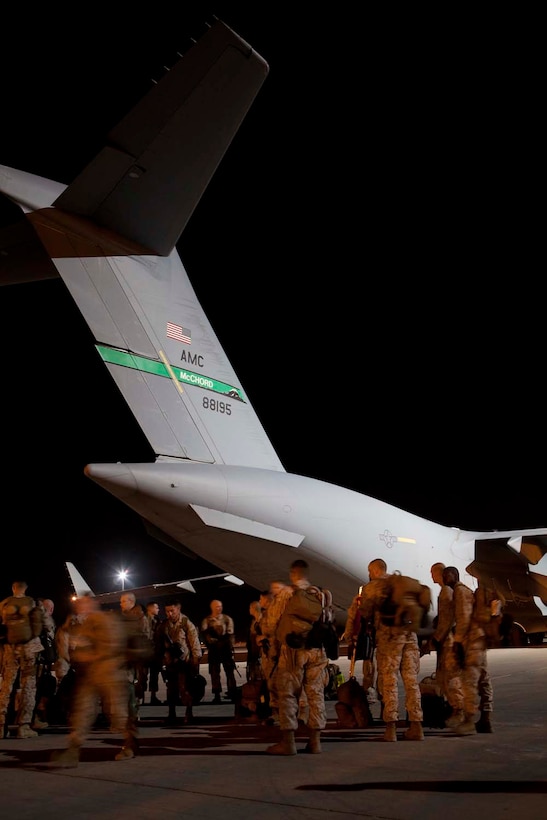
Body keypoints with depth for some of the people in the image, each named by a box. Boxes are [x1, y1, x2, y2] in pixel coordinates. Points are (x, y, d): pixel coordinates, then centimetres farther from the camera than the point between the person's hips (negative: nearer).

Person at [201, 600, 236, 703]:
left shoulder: (227, 619, 7)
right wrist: (214, 642, -18)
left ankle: (233, 694, 6)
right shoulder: (206, 621, 6)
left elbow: (230, 634, 1)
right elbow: (205, 635, -6)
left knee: (229, 672, 1)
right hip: (213, 650, 0)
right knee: (214, 673, 0)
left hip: (226, 649, 0)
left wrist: (229, 646, -10)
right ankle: (217, 696, 5)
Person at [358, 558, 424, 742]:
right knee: (411, 680, 8)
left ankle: (391, 727, -3)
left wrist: (359, 603, 22)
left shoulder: (370, 588, 2)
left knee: (389, 681, 1)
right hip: (410, 634, 4)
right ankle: (416, 725, 9)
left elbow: (365, 615, 3)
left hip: (388, 635, -4)